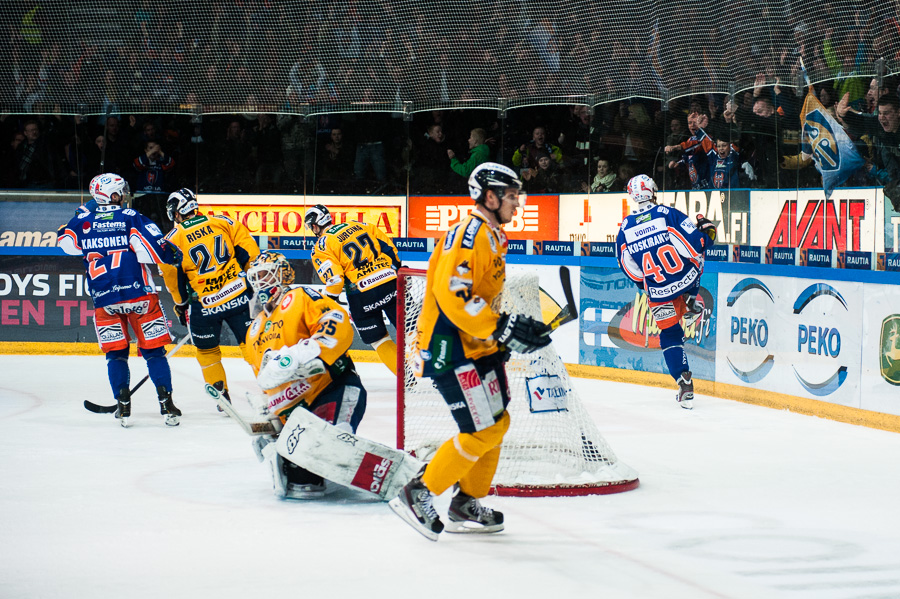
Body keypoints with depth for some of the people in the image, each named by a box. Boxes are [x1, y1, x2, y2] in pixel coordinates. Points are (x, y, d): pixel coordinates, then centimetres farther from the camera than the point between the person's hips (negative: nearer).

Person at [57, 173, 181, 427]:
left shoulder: (82, 221, 5)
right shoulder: (132, 218, -4)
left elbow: (65, 241, 25)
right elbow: (158, 250, -13)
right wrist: (174, 256, 7)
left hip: (104, 300, 2)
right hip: (139, 295, -2)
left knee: (115, 353, 13)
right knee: (153, 350, 5)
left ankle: (123, 405, 2)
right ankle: (166, 404, -3)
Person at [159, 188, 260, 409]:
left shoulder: (173, 239, -4)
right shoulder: (223, 222, 1)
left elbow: (172, 277, -2)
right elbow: (249, 250, 1)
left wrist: (181, 305, 12)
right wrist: (250, 278, 12)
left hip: (205, 305, -2)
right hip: (239, 296, 2)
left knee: (207, 351, 18)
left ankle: (222, 397, 20)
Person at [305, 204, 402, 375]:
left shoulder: (321, 247, -1)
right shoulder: (359, 226, 14)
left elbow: (334, 279, -10)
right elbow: (388, 247, 13)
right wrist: (398, 269, 25)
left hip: (362, 295, -4)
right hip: (390, 282, 4)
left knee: (379, 340, 11)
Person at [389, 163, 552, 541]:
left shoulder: (492, 237, 16)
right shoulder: (469, 234, -18)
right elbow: (451, 294, -28)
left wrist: (516, 329, 14)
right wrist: (502, 329, -28)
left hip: (476, 346, 11)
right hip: (450, 349, -11)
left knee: (497, 422, 13)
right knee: (482, 431, -11)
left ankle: (466, 505, 23)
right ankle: (417, 495, -3)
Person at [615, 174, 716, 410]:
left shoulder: (625, 229, -1)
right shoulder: (668, 214, -10)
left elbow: (630, 270, 6)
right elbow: (696, 243, -13)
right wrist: (707, 229, 10)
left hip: (660, 294, 1)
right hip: (688, 280, -1)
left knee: (670, 337, 12)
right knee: (693, 261, 35)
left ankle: (686, 386, 1)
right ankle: (690, 302, 28)